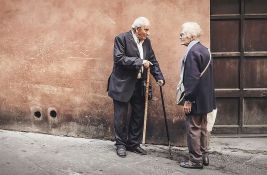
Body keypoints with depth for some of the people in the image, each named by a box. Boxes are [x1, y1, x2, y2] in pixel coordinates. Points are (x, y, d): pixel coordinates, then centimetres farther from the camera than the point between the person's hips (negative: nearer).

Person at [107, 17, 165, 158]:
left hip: (139, 85, 6)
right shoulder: (121, 38, -11)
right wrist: (140, 62, -25)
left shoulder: (146, 42, 8)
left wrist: (159, 77, -3)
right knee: (121, 117, 3)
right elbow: (119, 58, -21)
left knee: (138, 116, 11)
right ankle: (121, 145, 18)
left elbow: (153, 61, 10)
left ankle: (133, 144, 24)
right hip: (122, 84, -6)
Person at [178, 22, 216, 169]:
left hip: (196, 99, -10)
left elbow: (193, 78, -24)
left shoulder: (192, 52, -19)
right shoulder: (204, 50, 10)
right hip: (205, 98, 10)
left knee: (193, 129, 0)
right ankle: (203, 156, 28)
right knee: (202, 127, 17)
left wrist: (188, 100, -20)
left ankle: (196, 160, 8)